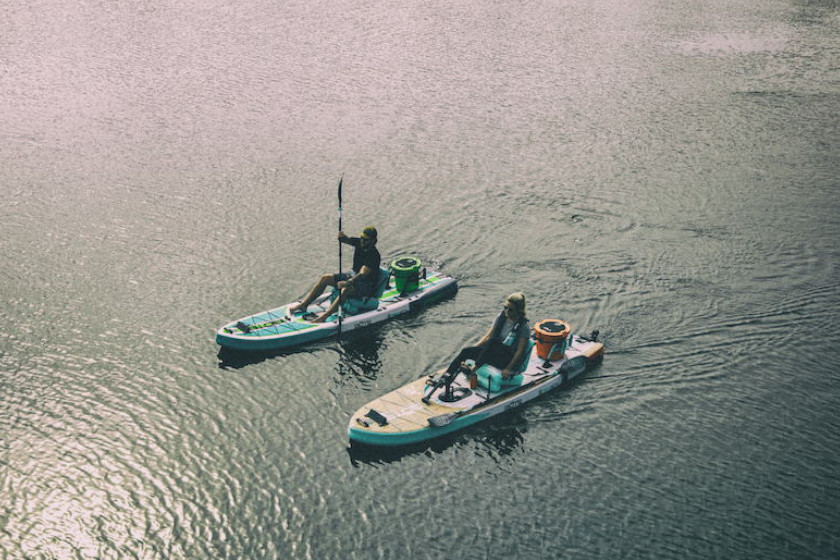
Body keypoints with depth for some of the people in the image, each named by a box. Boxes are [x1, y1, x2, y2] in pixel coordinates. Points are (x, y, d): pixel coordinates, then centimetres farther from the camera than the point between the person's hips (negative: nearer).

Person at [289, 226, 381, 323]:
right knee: (325, 278, -2)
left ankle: (325, 316, -44)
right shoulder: (360, 243, -1)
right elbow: (346, 239, -9)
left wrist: (348, 283, -49)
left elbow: (362, 274, -35)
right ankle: (303, 304, -3)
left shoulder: (373, 255, -25)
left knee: (346, 289, -38)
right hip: (353, 276, 9)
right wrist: (341, 236, -34)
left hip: (367, 285, -9)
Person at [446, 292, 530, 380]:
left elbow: (520, 351, -13)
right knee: (466, 351, -17)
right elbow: (488, 336, 7)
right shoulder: (501, 317, 6)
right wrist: (472, 350, -3)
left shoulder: (524, 326, -10)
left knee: (493, 341, -35)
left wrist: (508, 369, -22)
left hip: (510, 359, -6)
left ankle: (475, 367, -34)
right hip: (495, 353, 6)